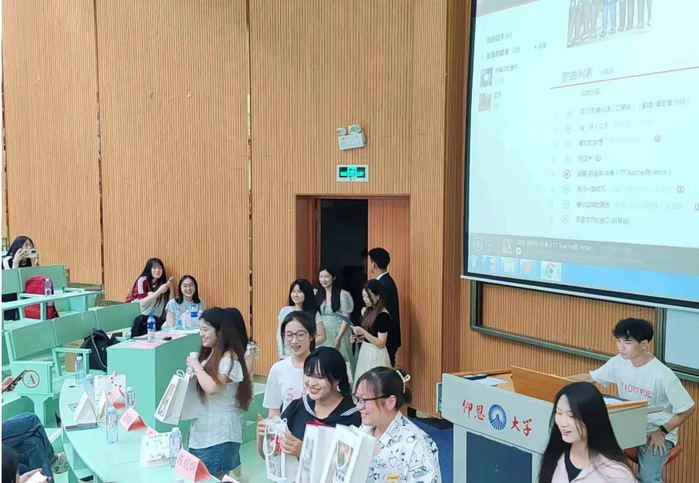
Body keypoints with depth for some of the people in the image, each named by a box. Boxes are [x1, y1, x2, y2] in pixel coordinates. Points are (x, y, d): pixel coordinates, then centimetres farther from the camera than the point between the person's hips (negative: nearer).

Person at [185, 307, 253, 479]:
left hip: (220, 435, -9)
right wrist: (193, 369, 2)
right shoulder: (208, 355, 12)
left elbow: (212, 388, -28)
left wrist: (197, 367, -15)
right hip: (202, 430, 9)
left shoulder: (229, 358, -15)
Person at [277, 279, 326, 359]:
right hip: (285, 356, 3)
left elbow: (321, 336, 0)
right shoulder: (285, 311, 8)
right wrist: (280, 351, 0)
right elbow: (279, 334, 13)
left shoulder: (314, 313, 0)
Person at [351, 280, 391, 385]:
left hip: (376, 355, -8)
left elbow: (381, 343, -20)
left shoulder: (383, 315, -18)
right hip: (365, 352, 8)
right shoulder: (368, 311, 7)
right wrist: (358, 338, 3)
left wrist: (363, 332, -26)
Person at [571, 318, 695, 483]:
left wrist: (662, 432, -17)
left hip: (656, 432, -5)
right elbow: (590, 378, 3)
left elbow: (688, 408, -14)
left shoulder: (662, 375, -22)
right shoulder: (619, 362, -7)